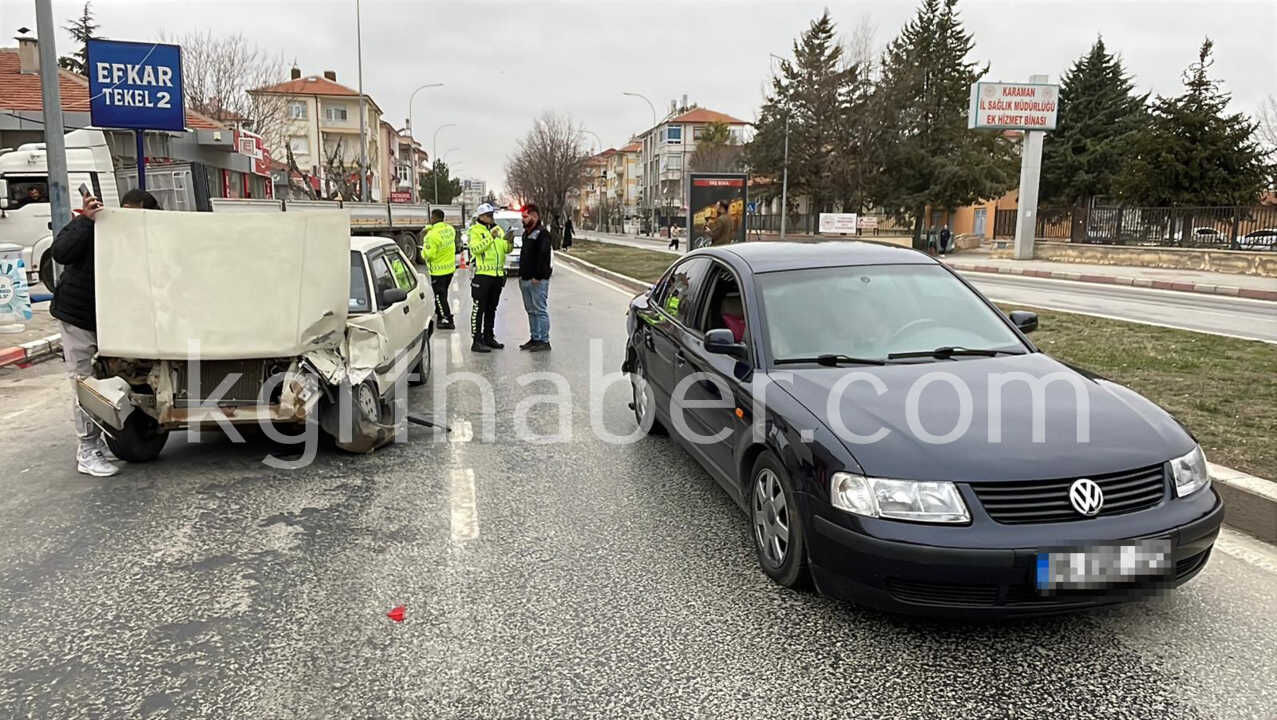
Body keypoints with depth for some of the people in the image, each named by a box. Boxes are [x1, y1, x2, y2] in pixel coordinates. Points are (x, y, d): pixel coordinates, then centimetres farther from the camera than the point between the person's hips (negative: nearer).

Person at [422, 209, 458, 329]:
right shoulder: (450, 229, -2)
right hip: (450, 268, 8)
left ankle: (448, 320, 2)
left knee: (440, 295, 2)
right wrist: (430, 229, 4)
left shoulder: (432, 235, -25)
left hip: (438, 271, -7)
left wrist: (423, 252, -2)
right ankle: (439, 314, 39)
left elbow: (429, 255, -24)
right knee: (442, 293, 23)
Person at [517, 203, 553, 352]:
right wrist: (521, 275, 17)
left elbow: (543, 256, -18)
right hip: (526, 279, 9)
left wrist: (537, 276, -20)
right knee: (531, 311, 13)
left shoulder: (542, 233, -10)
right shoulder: (527, 233, 19)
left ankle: (544, 341, -2)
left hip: (538, 281, -9)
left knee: (540, 310, -6)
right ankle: (534, 338, 20)